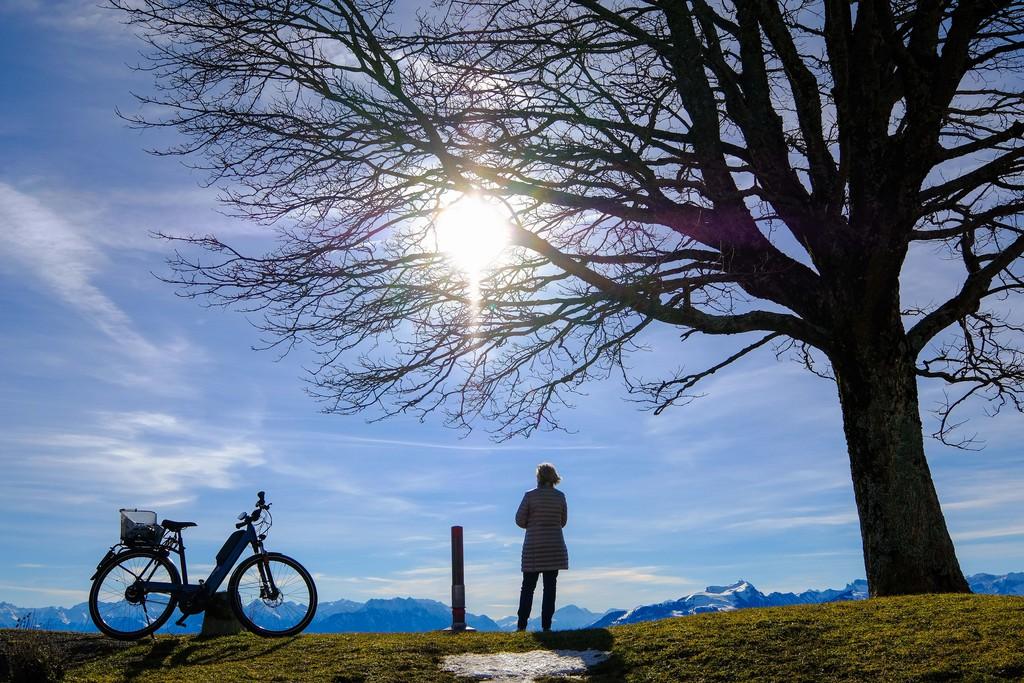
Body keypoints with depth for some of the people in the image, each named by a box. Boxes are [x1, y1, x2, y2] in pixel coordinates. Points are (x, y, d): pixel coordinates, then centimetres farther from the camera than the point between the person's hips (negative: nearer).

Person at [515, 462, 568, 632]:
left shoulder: (530, 495, -8)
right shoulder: (560, 496, -1)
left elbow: (520, 520, -3)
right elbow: (563, 521, 8)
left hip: (533, 546, -1)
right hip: (555, 547, 1)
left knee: (528, 587, 7)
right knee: (550, 587, 6)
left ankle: (522, 625, 5)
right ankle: (546, 625, 4)